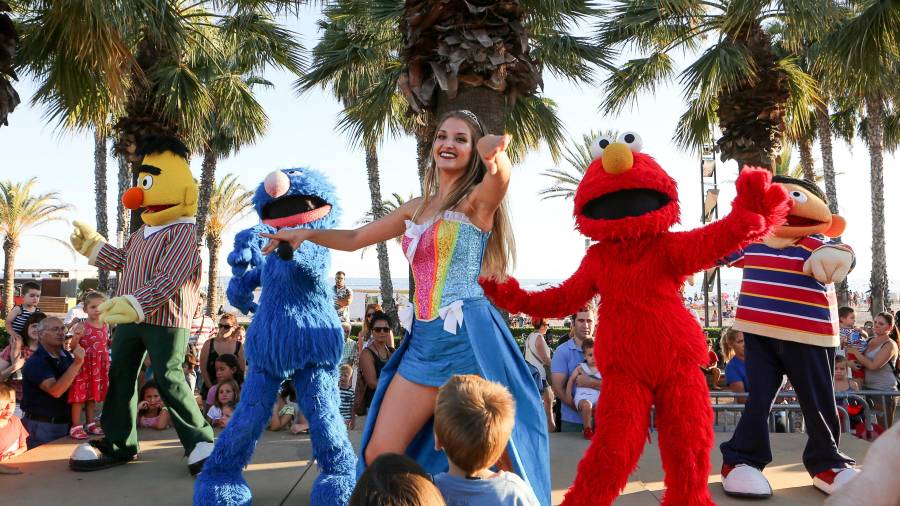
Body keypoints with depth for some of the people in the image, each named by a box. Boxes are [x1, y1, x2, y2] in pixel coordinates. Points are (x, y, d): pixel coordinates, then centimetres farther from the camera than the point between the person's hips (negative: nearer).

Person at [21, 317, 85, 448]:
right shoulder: (35, 363, -14)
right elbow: (55, 391, -27)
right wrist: (76, 364, -32)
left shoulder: (67, 357, 5)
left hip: (65, 423, 6)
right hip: (42, 426, -6)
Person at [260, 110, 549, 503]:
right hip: (422, 342, 7)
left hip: (467, 339, -6)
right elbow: (354, 239, 24)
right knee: (377, 456, 7)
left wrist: (496, 154, -48)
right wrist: (307, 233, 12)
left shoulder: (478, 199, -2)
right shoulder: (417, 208, 16)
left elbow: (500, 174, -27)